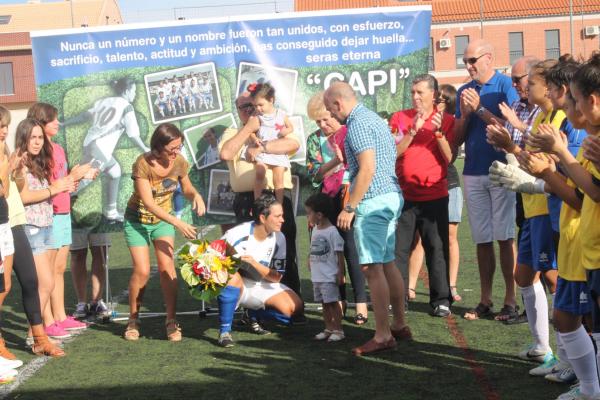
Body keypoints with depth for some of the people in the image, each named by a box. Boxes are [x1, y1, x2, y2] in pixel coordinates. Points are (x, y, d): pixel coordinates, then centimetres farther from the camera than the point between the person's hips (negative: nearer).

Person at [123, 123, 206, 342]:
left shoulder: (179, 162, -13)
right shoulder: (142, 164, -26)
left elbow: (187, 188, 5)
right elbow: (148, 203, -30)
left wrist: (196, 196, -20)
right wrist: (177, 223, -37)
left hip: (163, 219, 3)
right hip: (138, 220, -3)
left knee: (167, 266, -13)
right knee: (142, 271, -10)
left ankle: (171, 321, -7)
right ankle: (133, 320, 9)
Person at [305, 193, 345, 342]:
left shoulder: (332, 231, -16)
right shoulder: (315, 230, 9)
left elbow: (339, 253, -14)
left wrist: (341, 273, -14)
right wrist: (310, 260, 12)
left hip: (329, 276, -8)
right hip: (317, 275, 8)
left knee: (333, 302, -2)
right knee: (324, 303, 14)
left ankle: (338, 330, 7)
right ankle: (328, 328, 23)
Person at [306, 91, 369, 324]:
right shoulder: (314, 140, 11)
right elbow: (314, 174, 1)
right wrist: (335, 161, -14)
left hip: (351, 198, -4)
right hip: (328, 203, 4)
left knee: (351, 249, -9)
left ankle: (361, 302, -3)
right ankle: (339, 300, 15)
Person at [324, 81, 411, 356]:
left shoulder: (358, 124, -13)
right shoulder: (373, 118, 18)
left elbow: (367, 169, -21)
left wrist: (349, 207, -18)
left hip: (373, 200, -10)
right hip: (391, 196, 10)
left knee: (372, 268, -8)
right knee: (387, 263, 15)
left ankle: (383, 336, -6)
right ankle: (399, 325, 21)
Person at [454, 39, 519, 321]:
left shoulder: (505, 86, -5)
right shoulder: (464, 92, 12)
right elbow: (457, 139, 10)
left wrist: (480, 109, -14)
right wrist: (465, 114, -7)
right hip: (473, 173, 5)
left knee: (505, 237, -3)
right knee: (482, 239, 7)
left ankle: (511, 298, 3)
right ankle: (485, 300, 12)